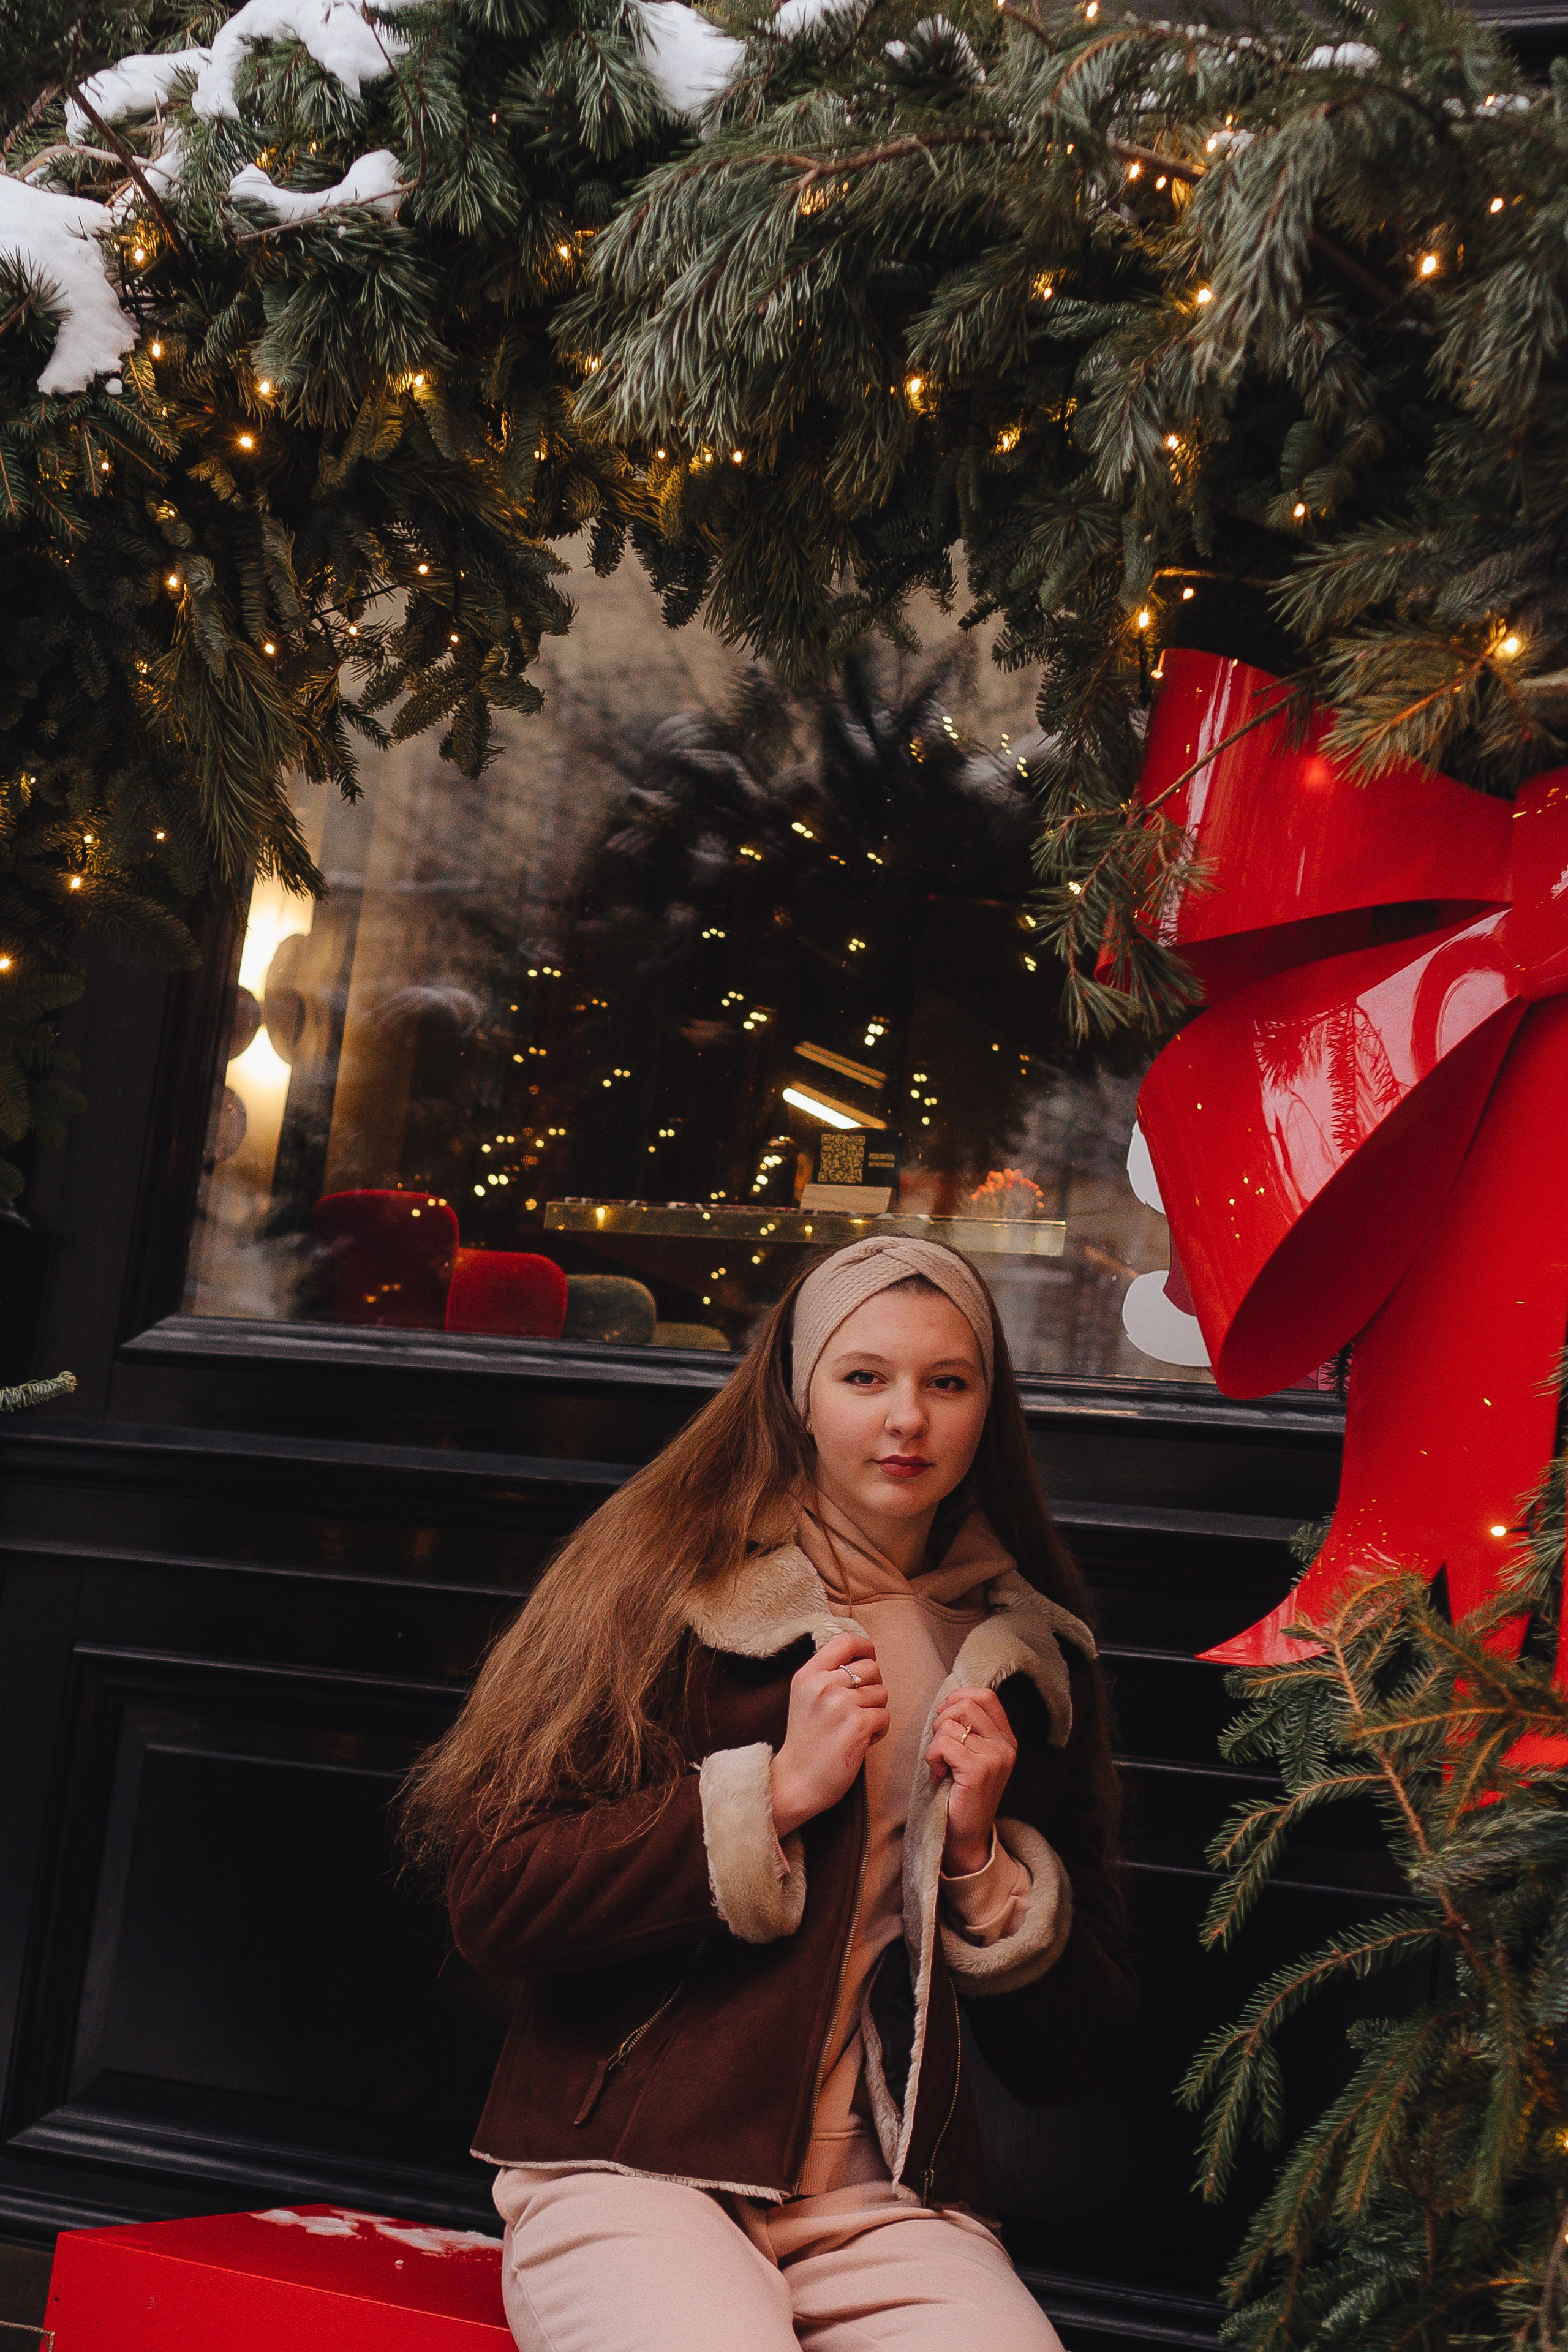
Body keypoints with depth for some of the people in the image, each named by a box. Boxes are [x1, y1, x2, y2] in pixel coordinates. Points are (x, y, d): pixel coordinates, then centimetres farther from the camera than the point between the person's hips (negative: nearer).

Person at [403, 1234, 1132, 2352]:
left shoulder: (1032, 1659, 11)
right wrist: (776, 1791, -11)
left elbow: (1066, 2057, 14)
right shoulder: (670, 1580, 1)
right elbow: (493, 1901, -7)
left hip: (890, 2207, 2)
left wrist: (982, 1859, -3)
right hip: (628, 2175, -2)